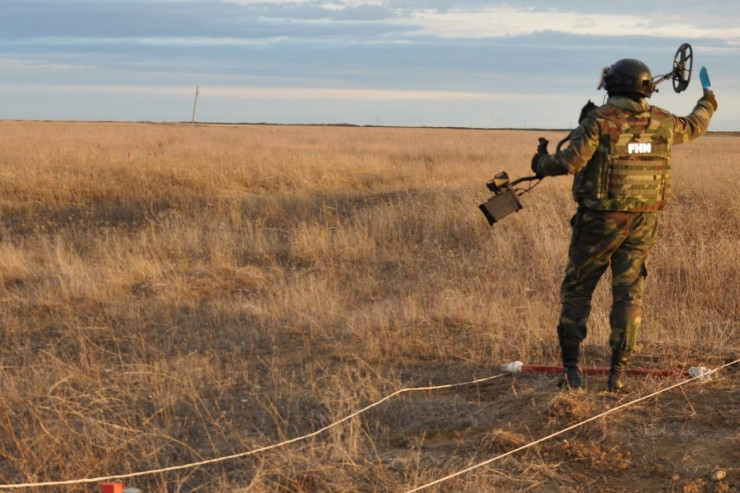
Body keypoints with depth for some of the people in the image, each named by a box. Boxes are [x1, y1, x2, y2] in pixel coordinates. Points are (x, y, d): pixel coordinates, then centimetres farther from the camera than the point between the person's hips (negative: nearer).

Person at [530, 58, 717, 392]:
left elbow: (571, 161, -19)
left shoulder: (599, 119, -12)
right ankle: (617, 374, 6)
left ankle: (571, 370, 3)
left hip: (599, 221, -3)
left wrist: (542, 164, 2)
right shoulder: (662, 122, 3)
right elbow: (692, 127, 24)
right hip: (641, 223, 3)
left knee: (576, 290, 8)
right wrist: (707, 106, 46)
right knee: (628, 295, 9)